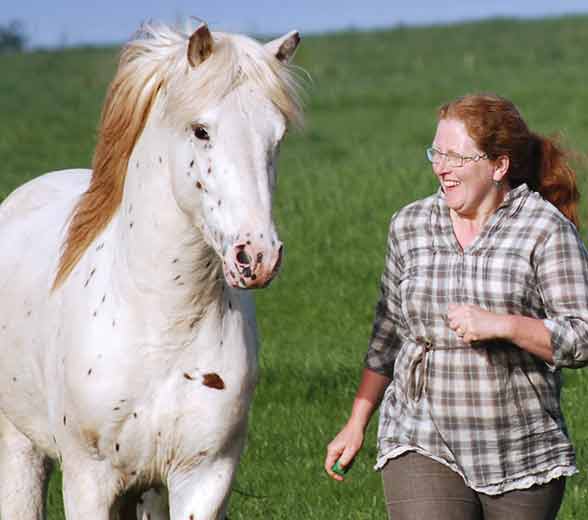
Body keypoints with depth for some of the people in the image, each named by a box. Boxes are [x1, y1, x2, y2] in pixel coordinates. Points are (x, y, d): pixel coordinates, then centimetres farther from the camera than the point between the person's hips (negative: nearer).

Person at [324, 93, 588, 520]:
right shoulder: (410, 226, 6)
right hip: (423, 450, 1)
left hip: (525, 454, -1)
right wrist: (356, 425, 16)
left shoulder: (546, 230, -6)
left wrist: (501, 325, -23)